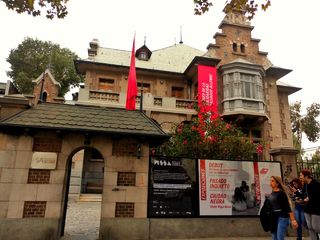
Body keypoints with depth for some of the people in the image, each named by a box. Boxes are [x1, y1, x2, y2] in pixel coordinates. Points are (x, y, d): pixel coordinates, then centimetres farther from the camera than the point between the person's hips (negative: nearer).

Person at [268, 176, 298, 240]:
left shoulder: (281, 193, -13)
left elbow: (288, 207, -17)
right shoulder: (271, 194, 8)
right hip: (274, 218, 7)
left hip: (282, 218, -7)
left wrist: (293, 220, -21)